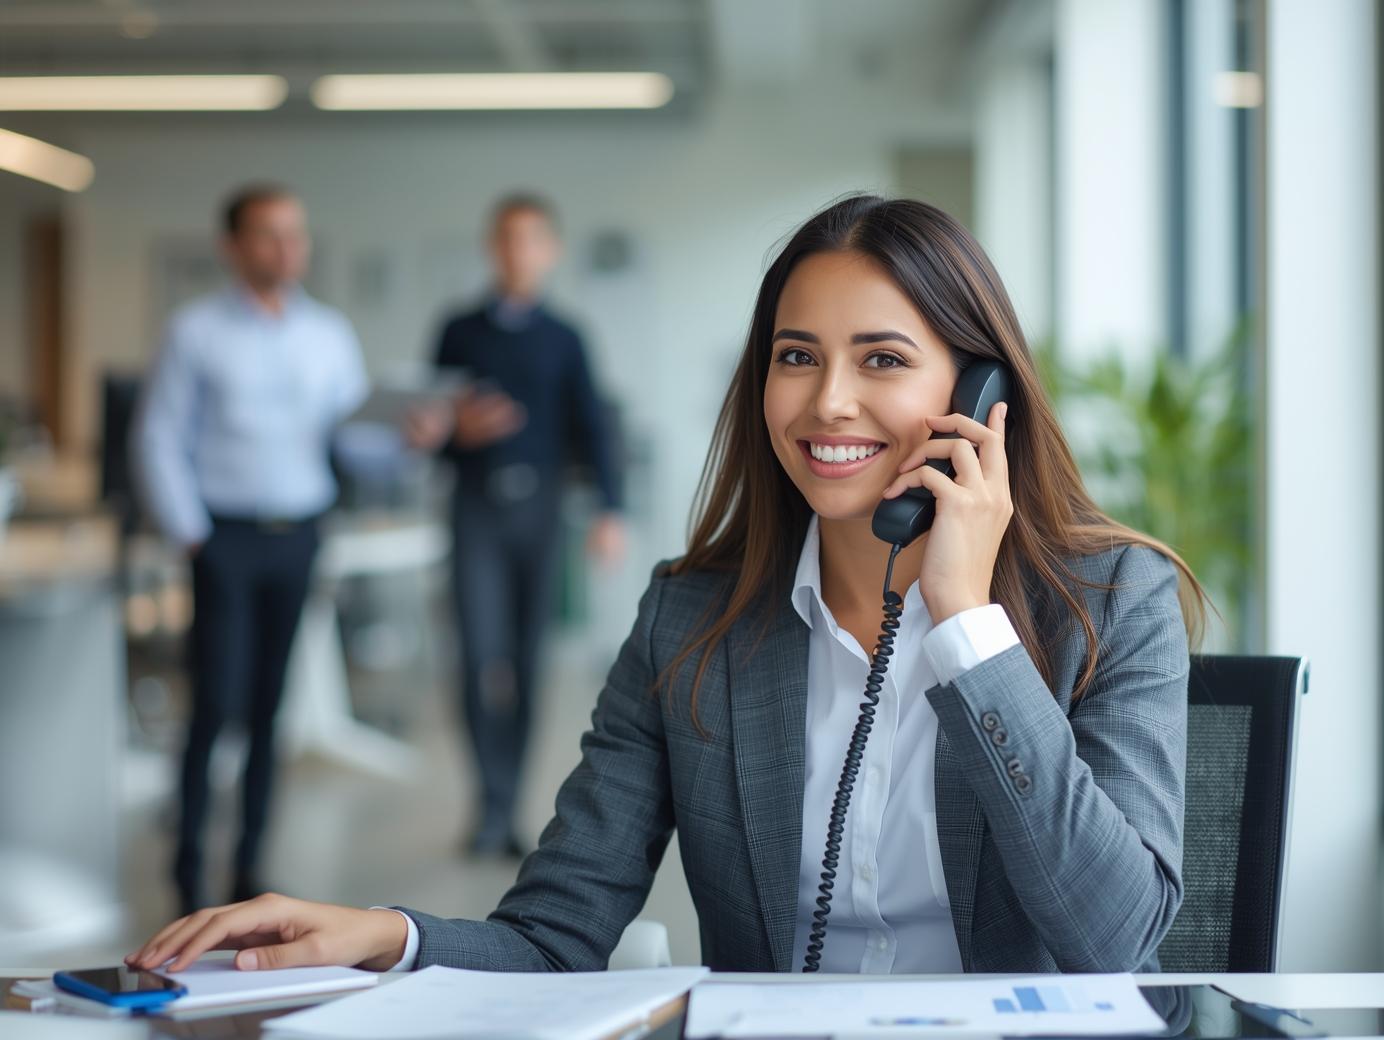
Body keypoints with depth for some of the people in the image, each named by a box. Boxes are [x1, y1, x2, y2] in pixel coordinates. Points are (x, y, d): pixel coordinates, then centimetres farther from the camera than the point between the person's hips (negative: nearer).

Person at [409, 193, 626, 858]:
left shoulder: (563, 340, 10)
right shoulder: (461, 332, 9)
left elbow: (590, 429, 4)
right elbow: (429, 425, 10)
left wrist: (609, 511, -7)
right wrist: (452, 429, -13)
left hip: (539, 504, 1)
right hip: (477, 504, -1)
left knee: (526, 659, 3)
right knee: (483, 651, -12)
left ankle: (504, 807, 14)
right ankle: (492, 803, -7)